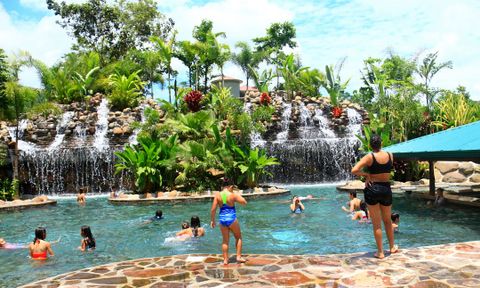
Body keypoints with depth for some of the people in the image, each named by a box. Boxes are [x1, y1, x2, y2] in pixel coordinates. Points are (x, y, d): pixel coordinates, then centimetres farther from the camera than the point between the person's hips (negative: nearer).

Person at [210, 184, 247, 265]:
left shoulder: (217, 195, -3)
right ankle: (239, 257, 15)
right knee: (238, 237, 17)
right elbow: (244, 202, -1)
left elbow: (213, 209, -4)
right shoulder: (232, 195, -10)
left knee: (225, 240, 15)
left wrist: (212, 220, 6)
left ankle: (225, 260, 17)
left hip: (222, 219, 3)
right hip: (232, 218, -3)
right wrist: (238, 196, 13)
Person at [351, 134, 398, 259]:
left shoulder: (369, 157, -12)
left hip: (373, 189, -4)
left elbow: (354, 170, -22)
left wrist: (366, 174, -6)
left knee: (376, 224, 6)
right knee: (387, 220, 23)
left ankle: (380, 252, 11)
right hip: (386, 189, 4)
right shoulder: (390, 155, 1)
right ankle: (392, 247, 37)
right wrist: (369, 175, 1)